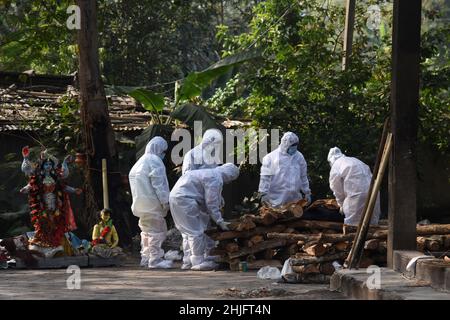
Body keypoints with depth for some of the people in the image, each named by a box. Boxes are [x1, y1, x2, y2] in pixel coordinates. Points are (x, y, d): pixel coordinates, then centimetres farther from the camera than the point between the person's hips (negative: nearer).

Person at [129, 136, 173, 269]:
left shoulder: (140, 162, 19)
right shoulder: (155, 161, -11)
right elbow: (158, 184, -17)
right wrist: (165, 201, -14)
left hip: (140, 203, 10)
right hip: (152, 203, -10)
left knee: (146, 231, 18)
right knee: (157, 230, -6)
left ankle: (145, 258, 22)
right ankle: (155, 259, -7)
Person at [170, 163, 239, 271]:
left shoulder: (210, 173, 21)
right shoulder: (216, 179, -12)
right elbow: (211, 203, -12)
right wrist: (220, 221, -5)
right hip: (184, 198, -11)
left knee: (188, 232, 17)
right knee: (195, 231, -5)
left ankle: (188, 262, 21)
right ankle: (198, 262, -2)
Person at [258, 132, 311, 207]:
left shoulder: (299, 157, 13)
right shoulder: (271, 157, -2)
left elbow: (303, 176, 20)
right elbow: (265, 177, -3)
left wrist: (307, 192, 19)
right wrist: (263, 193, -7)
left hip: (294, 198, 4)